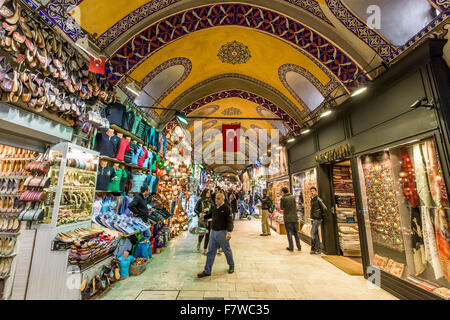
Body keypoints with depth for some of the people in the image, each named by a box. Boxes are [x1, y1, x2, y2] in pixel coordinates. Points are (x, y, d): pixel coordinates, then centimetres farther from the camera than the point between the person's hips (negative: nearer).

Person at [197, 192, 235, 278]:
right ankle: (207, 271, 23)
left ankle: (231, 266, 39)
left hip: (222, 232, -5)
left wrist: (229, 232, -31)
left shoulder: (226, 208, -15)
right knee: (211, 251, 11)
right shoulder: (214, 207, 4)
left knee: (227, 250, 14)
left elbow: (230, 221, -20)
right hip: (213, 231, 6)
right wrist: (204, 217, 13)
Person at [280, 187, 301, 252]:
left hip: (287, 218, -4)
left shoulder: (283, 198, -12)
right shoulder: (293, 197, 1)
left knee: (289, 233, 4)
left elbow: (281, 208, -3)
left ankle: (291, 247, 9)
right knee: (296, 232, 15)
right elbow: (295, 206, 14)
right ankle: (299, 247, 22)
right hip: (295, 217, 4)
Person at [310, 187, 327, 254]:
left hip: (317, 219, -8)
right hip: (313, 219, 8)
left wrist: (323, 216, -7)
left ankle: (313, 248, -3)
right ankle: (318, 249, 16)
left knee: (313, 233, -11)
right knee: (316, 234, 10)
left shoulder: (318, 199, -13)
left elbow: (324, 208, -20)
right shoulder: (312, 200, 13)